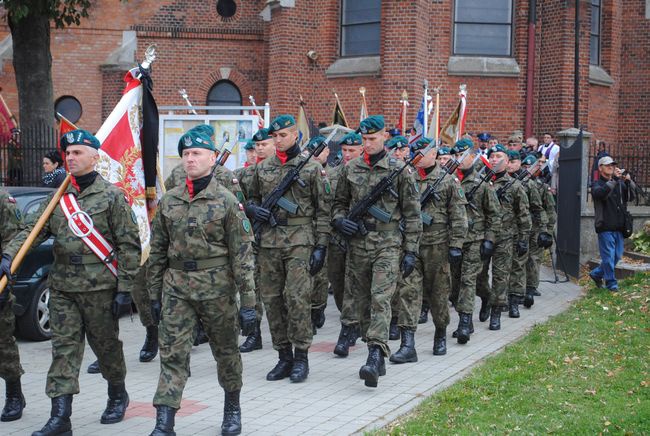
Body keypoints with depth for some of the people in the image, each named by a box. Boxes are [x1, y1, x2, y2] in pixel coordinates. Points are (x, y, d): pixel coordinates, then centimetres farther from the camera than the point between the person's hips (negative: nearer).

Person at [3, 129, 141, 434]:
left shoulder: (111, 196, -5)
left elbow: (129, 245, -6)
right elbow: (33, 230, 2)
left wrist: (125, 288, -10)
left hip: (99, 287, -4)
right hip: (62, 287, 4)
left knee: (105, 344, 10)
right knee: (64, 348, 0)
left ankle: (118, 396, 33)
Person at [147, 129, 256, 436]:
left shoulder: (227, 201, -5)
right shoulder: (168, 201, 7)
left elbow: (242, 254, -7)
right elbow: (157, 251, 12)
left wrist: (248, 302, -11)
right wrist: (154, 294, 9)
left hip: (216, 288, -2)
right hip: (177, 287, 3)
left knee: (225, 351, 12)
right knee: (172, 354, -3)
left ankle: (232, 409, 33)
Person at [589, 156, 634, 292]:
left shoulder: (620, 184, 14)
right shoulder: (597, 184, 0)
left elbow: (630, 197, 2)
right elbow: (601, 193, -23)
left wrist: (628, 182, -13)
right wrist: (614, 179, -26)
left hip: (619, 227, 6)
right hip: (605, 227, -6)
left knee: (617, 255, 11)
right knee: (609, 256, -5)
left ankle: (596, 274, 26)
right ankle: (611, 283, 5)